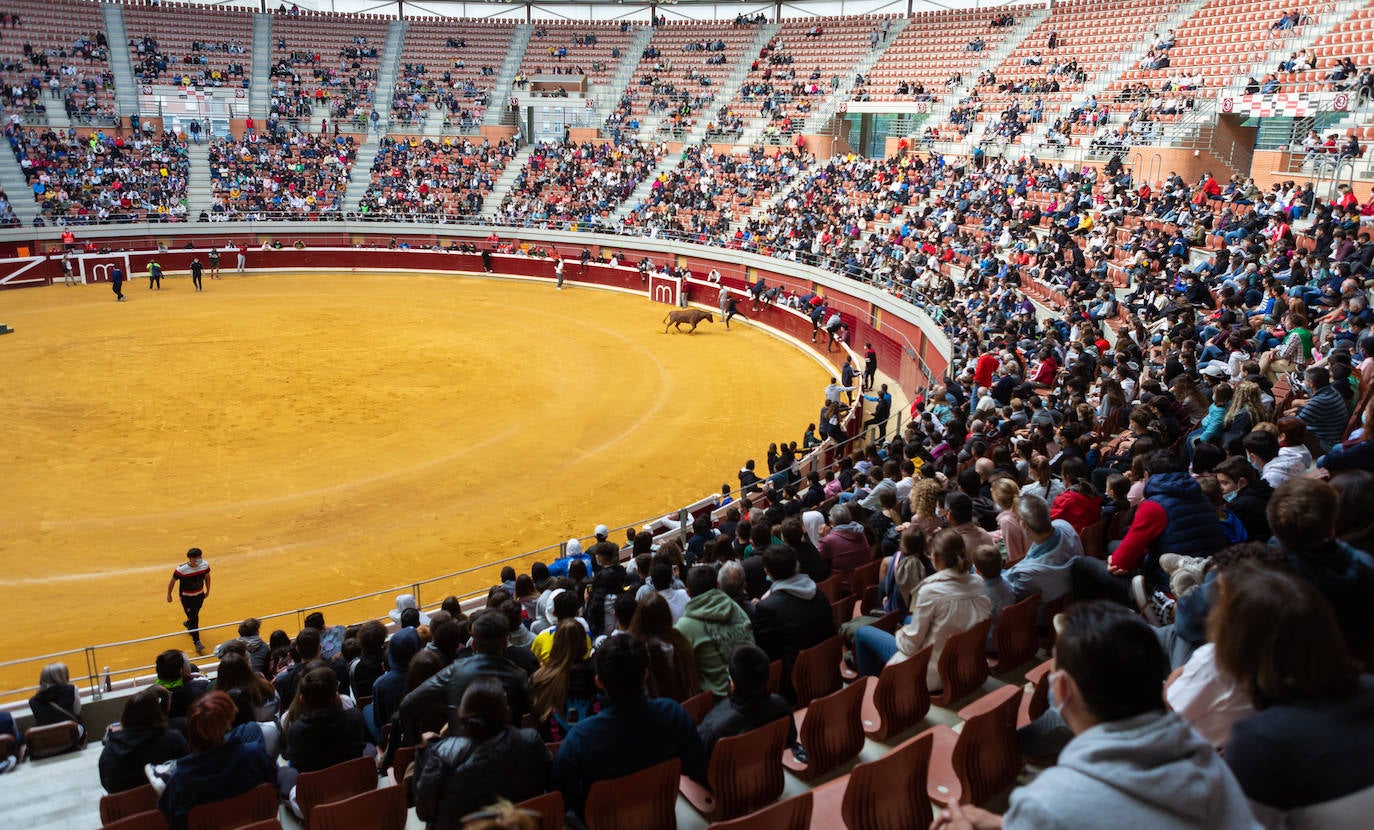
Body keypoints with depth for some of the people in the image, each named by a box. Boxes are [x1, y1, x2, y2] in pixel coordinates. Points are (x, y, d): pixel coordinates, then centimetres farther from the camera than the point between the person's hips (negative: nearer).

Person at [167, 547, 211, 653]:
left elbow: (207, 577, 4)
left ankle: (188, 624, 58)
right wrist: (169, 595, 0)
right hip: (186, 597, -5)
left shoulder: (205, 565, -16)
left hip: (200, 595, 5)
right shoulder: (181, 569, -28)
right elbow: (172, 581, -11)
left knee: (195, 615, 24)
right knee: (193, 619, -7)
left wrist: (208, 591, 14)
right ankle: (197, 642, 1)